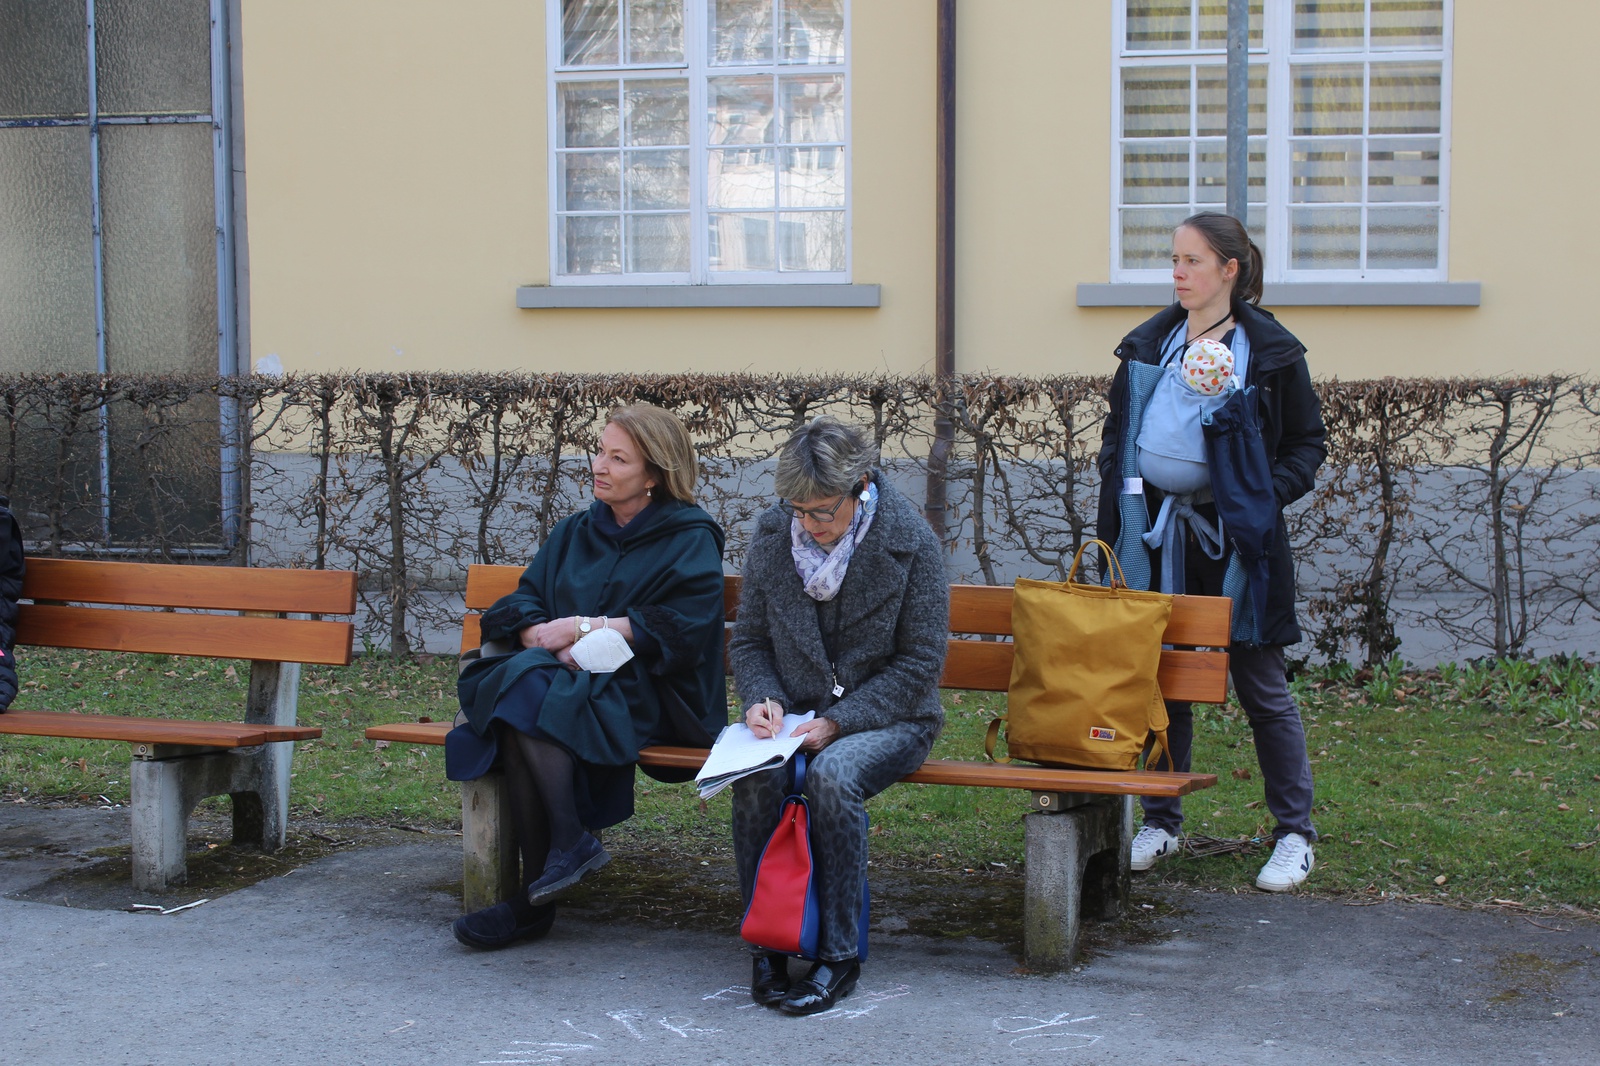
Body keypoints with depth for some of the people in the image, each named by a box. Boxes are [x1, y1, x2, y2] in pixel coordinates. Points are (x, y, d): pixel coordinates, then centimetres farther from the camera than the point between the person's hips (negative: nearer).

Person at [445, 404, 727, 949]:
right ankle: (535, 892, -28)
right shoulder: (574, 532, 23)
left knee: (528, 689, -32)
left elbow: (683, 626, -9)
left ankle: (572, 841, -26)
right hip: (568, 679, 5)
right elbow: (520, 603, 14)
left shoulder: (690, 539, 6)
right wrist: (541, 633, -10)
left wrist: (584, 627, -12)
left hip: (648, 694, -5)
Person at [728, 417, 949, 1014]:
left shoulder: (909, 539, -10)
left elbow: (920, 661, -9)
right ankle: (767, 946, -18)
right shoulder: (771, 535, 1)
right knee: (756, 779, -31)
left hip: (889, 718, -3)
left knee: (833, 775, -35)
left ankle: (837, 956, -21)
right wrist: (762, 698, -11)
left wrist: (838, 722, -19)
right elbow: (748, 640, 12)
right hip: (795, 717, 3)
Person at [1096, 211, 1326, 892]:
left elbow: (1308, 443, 3)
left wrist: (1267, 496, -14)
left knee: (1261, 686, 2)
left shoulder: (1272, 350, -2)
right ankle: (1160, 824, 21)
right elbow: (1116, 434, 16)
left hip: (1237, 538, -3)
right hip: (1157, 530, 4)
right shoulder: (1149, 344, 9)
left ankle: (1294, 835, 13)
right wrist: (1114, 523, 3)